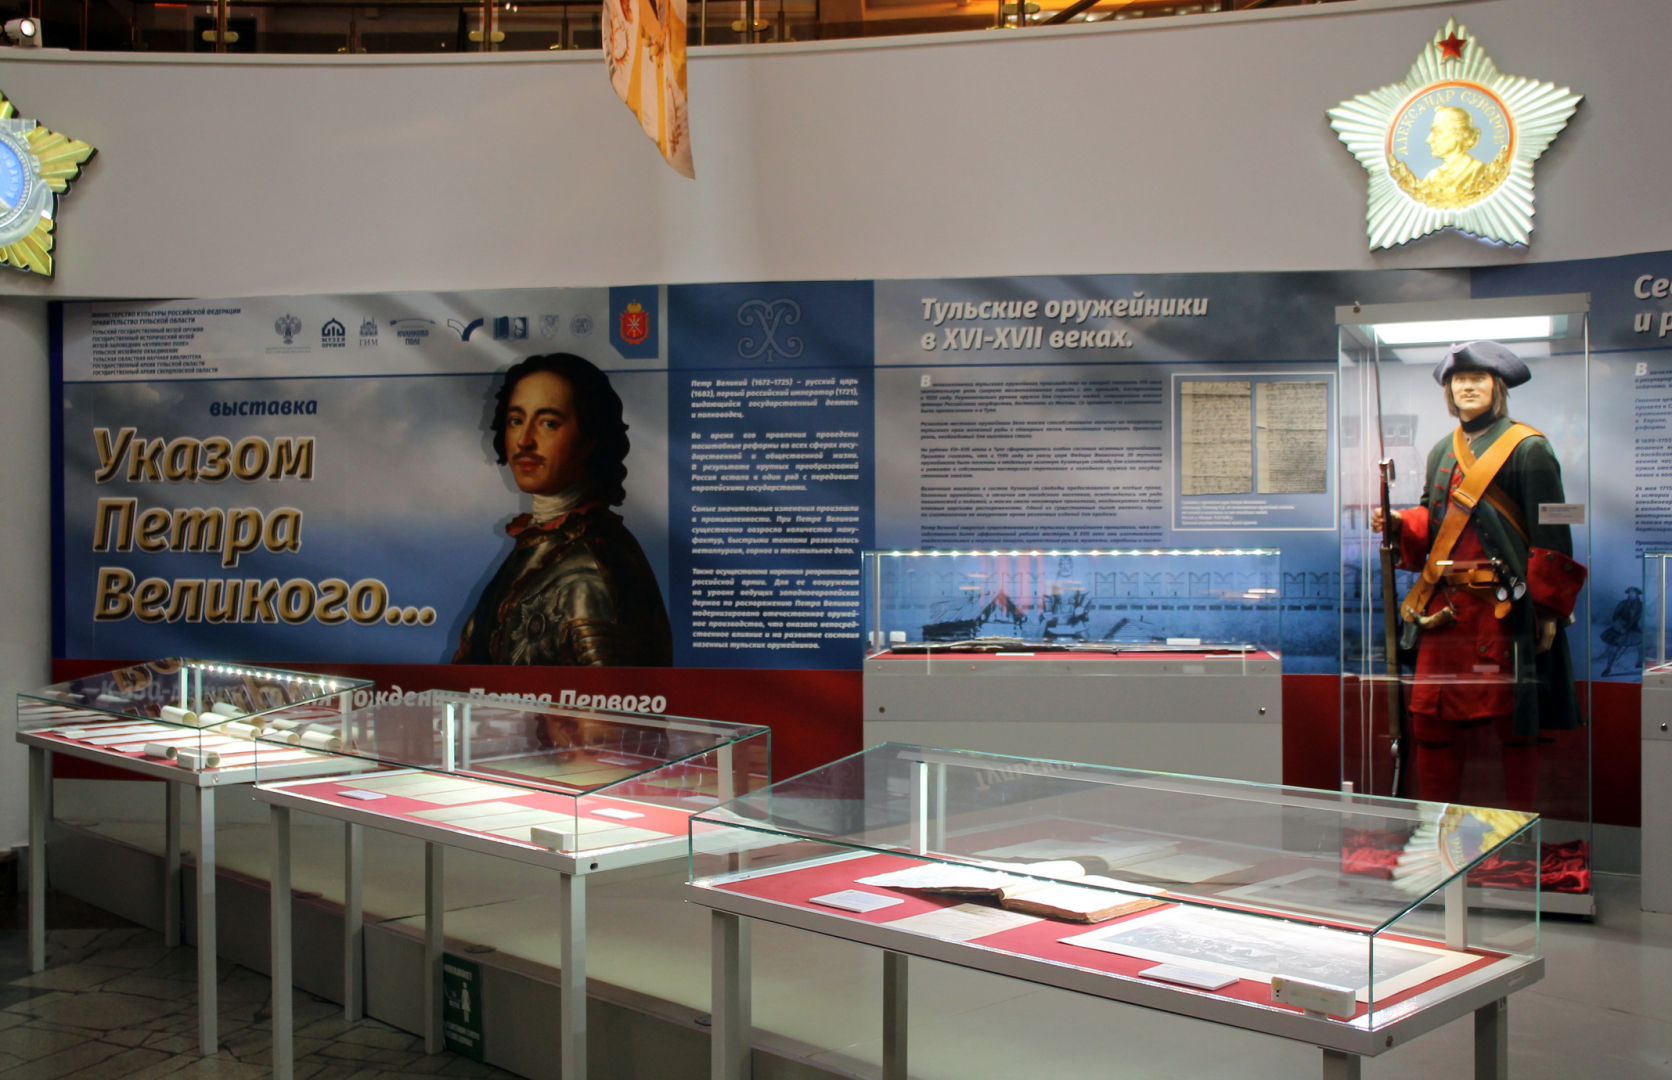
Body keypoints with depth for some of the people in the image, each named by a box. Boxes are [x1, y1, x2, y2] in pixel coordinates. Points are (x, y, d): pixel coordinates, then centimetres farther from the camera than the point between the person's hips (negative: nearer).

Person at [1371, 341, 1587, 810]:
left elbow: (1549, 535, -7)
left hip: (1506, 609, -5)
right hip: (1445, 608, 6)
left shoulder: (1528, 450, -4)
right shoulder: (1442, 452, 16)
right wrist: (1398, 524, -1)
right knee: (1430, 717, 5)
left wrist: (1547, 609, -12)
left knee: (1513, 719, 3)